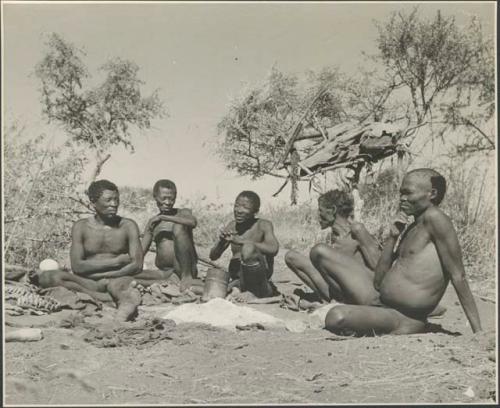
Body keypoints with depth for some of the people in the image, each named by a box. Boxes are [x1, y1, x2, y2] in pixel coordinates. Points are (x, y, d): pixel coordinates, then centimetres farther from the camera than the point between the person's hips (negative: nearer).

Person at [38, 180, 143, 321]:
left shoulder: (128, 226, 4)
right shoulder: (81, 227, 6)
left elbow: (137, 265, -5)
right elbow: (77, 266, -5)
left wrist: (97, 274, -10)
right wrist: (115, 261, -8)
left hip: (118, 279, -2)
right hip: (89, 283, 2)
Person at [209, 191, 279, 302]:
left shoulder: (263, 225, -6)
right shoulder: (232, 226, 9)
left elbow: (273, 249, -27)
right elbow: (213, 256, 9)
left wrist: (240, 241, -27)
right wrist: (222, 241, -13)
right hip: (237, 280, 4)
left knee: (248, 248, -31)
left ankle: (254, 292, -15)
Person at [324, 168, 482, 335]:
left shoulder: (434, 218, -11)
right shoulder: (410, 227, 14)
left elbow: (458, 276, -13)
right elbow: (378, 282, 10)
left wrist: (478, 332, -13)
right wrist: (393, 236, 1)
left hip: (406, 320, -9)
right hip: (379, 301, 9)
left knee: (336, 318, -36)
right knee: (320, 254, 13)